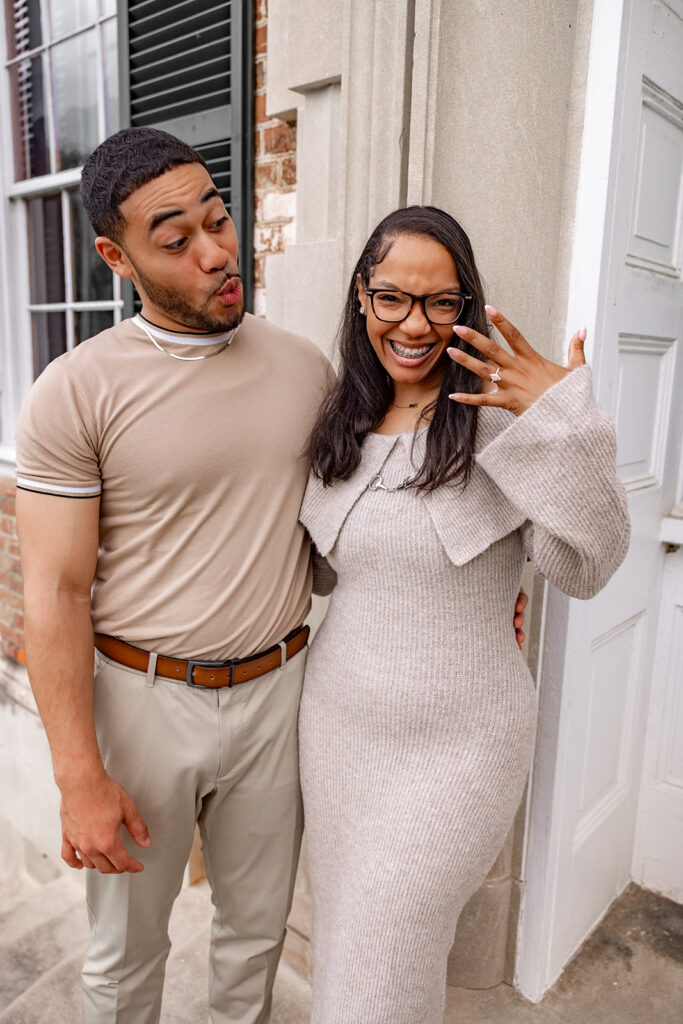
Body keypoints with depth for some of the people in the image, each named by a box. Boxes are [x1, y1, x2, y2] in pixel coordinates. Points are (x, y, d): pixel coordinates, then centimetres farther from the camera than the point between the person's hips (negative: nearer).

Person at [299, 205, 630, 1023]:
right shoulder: (343, 422, 2)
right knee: (345, 937, 25)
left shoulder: (502, 412, -15)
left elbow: (585, 569, -21)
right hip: (335, 723, 5)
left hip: (455, 744, -5)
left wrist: (564, 425, -31)